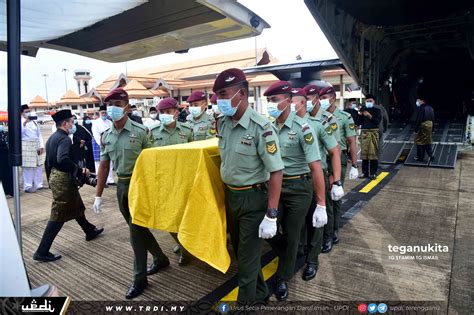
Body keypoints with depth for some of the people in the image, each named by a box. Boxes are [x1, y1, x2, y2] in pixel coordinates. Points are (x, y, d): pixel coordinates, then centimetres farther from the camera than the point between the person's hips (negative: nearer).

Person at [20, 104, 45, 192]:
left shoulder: (34, 121, 14)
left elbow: (39, 134, 14)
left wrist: (41, 146, 6)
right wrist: (25, 122, -28)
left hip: (36, 146, 6)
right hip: (26, 146, -6)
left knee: (38, 166, 10)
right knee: (28, 167, -5)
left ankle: (38, 184, 19)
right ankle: (27, 186, 3)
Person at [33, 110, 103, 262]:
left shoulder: (52, 138, 12)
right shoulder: (64, 139, -18)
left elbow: (48, 162, 18)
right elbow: (63, 159, -35)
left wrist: (50, 179, 26)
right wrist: (80, 170, -27)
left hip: (55, 176, 10)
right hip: (63, 178, -10)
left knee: (76, 206, 23)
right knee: (58, 215, -3)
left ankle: (90, 231, 40)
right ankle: (42, 252, 4)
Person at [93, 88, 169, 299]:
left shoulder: (140, 131, -11)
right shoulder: (106, 136, 5)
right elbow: (104, 166, 9)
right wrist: (98, 196, 8)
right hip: (121, 185, 6)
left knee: (136, 230, -1)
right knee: (137, 228, 15)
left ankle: (140, 278, 15)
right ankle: (160, 258, 36)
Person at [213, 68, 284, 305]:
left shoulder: (261, 127, -22)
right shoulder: (222, 123, 0)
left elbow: (276, 172, -21)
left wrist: (271, 215, -22)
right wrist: (226, 193, 15)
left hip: (253, 199, -8)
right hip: (230, 195, 8)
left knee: (247, 257, 6)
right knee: (239, 249, 23)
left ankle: (246, 301, 31)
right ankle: (260, 293, 47)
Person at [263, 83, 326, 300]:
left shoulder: (302, 128, -17)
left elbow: (316, 167, -19)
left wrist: (321, 205, -20)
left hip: (299, 187, -4)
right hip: (275, 185, 4)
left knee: (291, 236, 10)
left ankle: (283, 278, 34)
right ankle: (290, 257, 39)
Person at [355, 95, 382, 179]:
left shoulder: (377, 111, 9)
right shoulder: (362, 110, 14)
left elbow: (377, 121, -6)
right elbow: (357, 123, 8)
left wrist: (369, 116, -16)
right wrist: (359, 115, -7)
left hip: (374, 133, -2)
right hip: (364, 133, 2)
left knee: (373, 153, -5)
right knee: (364, 153, 1)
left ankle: (373, 173, 0)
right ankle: (365, 172, 9)